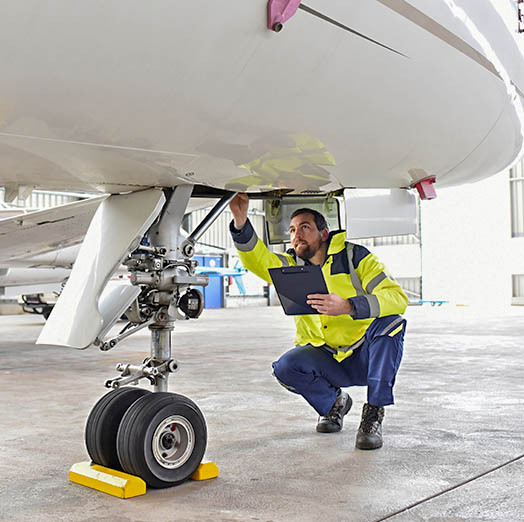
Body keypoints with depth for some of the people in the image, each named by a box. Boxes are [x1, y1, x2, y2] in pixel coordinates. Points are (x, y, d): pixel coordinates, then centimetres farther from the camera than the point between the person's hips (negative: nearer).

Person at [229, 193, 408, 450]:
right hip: (326, 359, 3)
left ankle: (374, 413, -17)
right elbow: (258, 260, -18)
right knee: (285, 368, -25)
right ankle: (333, 401, 7)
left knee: (390, 323, -30)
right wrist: (241, 220, -36)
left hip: (366, 356, -2)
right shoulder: (292, 265, 2)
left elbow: (397, 297, -23)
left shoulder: (354, 256, -10)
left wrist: (348, 306, -39)